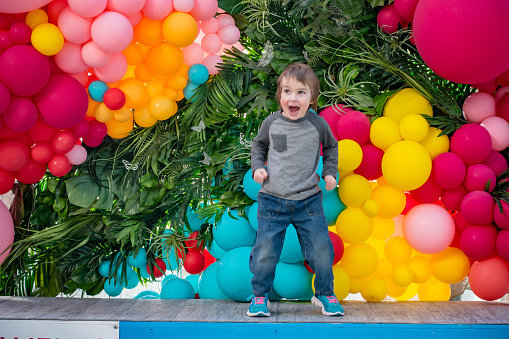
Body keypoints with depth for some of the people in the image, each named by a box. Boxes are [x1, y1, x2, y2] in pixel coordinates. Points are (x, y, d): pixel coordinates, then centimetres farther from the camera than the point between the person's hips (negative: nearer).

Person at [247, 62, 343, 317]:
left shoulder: (318, 124, -3)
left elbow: (331, 146, 17)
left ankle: (324, 294, 26)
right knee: (265, 252, 0)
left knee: (321, 251, 3)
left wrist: (330, 172, 6)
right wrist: (257, 167, 0)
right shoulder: (272, 123, -3)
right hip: (272, 200, 0)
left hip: (308, 201, 0)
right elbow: (259, 145, 16)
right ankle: (259, 296, 21)